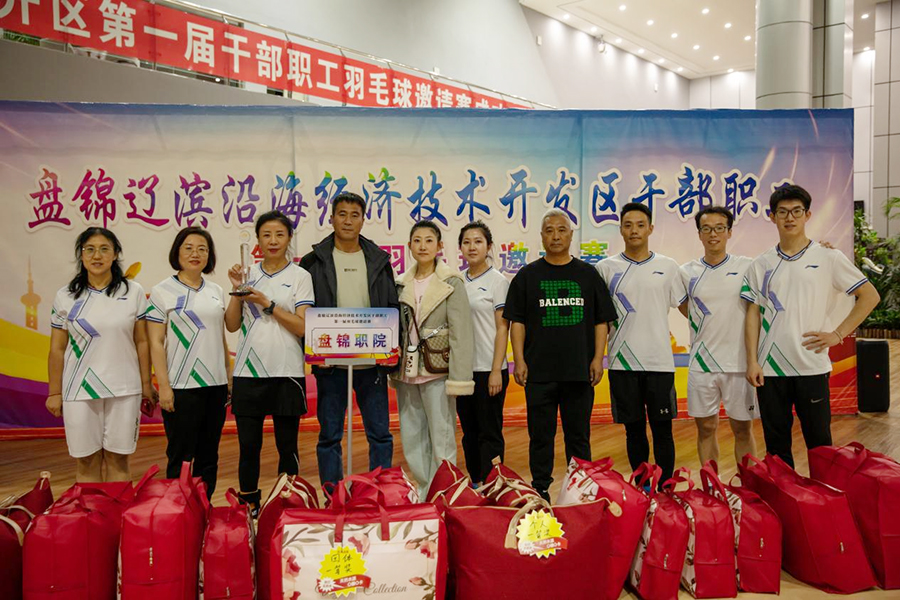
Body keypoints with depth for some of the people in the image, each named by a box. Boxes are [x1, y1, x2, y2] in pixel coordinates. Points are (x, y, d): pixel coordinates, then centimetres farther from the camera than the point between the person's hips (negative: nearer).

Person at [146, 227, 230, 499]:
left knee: (208, 456, 12)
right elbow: (156, 343, -6)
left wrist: (230, 377, 12)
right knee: (180, 457, 2)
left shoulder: (216, 291, 12)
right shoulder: (162, 291, -2)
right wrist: (164, 385, -13)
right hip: (181, 386, -5)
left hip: (215, 384, 5)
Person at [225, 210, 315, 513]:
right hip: (248, 372, 3)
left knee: (287, 446, 6)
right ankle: (248, 508, 21)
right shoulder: (248, 274, 10)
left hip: (286, 372, -2)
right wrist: (237, 290, -6)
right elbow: (232, 325, 7)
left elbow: (302, 327, -7)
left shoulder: (300, 276, 1)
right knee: (248, 445, 7)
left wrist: (268, 304, -13)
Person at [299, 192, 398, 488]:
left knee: (380, 433, 7)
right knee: (329, 436, 7)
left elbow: (392, 308, 10)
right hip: (330, 363, -1)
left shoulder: (379, 260, 8)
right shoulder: (314, 262, 3)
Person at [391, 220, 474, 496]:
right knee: (411, 439, 11)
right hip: (406, 372, 5)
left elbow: (461, 333, -10)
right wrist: (394, 370, 12)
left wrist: (458, 379, -15)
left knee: (441, 440, -2)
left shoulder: (452, 283, -5)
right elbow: (396, 330, 15)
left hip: (436, 371, -5)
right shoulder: (401, 284, 10)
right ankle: (423, 494, 25)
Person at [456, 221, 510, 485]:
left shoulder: (498, 281, -4)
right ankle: (474, 486, 24)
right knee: (469, 432, 13)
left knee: (490, 433, 0)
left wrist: (496, 371, -13)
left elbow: (502, 328, -7)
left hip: (488, 369, -5)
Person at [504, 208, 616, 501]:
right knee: (540, 435, 6)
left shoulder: (588, 274, 9)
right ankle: (540, 492, 18)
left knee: (578, 435, 9)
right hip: (539, 370, 0)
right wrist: (519, 360, -4)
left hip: (580, 370, 1)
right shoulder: (528, 275, 6)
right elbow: (517, 322, 4)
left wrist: (598, 358, -1)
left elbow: (601, 321, 8)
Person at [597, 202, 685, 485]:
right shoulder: (606, 268, 3)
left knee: (662, 429, 6)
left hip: (660, 361, 0)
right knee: (634, 430, 9)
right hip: (622, 362, 0)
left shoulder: (668, 267, 5)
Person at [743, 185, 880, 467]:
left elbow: (870, 296, 3)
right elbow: (753, 313, 5)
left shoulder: (829, 258, 1)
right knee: (776, 444, 10)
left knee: (819, 443, 7)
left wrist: (837, 334, -5)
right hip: (770, 368, 2)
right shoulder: (761, 264, 7)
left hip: (812, 367, -2)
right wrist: (752, 361, -2)